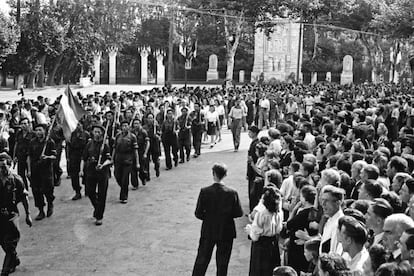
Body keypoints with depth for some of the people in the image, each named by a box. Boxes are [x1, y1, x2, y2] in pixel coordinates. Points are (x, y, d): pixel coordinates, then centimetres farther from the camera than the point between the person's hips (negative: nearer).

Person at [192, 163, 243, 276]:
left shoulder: (204, 191, -15)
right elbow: (239, 213, -8)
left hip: (208, 232, 0)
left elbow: (198, 214, -12)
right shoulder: (232, 193, -15)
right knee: (222, 263, 15)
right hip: (226, 232, 0)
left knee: (201, 262, 16)